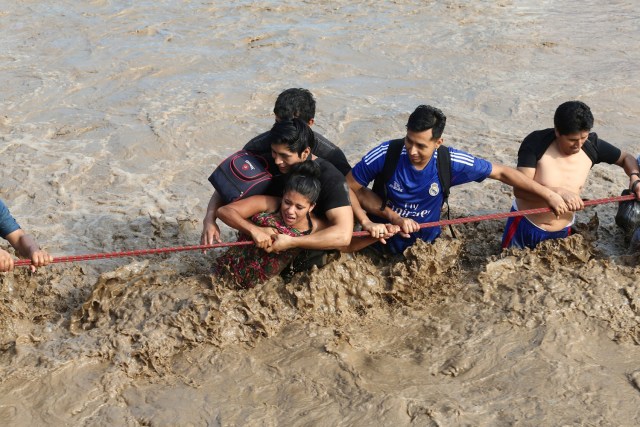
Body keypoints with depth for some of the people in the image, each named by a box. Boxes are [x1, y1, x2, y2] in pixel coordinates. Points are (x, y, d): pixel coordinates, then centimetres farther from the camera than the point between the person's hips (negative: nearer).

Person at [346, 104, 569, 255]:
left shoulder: (450, 162, -23)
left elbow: (501, 172, -12)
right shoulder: (387, 154, -28)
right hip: (383, 238, -1)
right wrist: (394, 217, -24)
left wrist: (547, 194, -10)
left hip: (425, 244, 2)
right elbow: (350, 185, -19)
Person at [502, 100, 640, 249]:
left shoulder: (592, 145, -10)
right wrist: (559, 192, -39)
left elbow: (625, 158, 8)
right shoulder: (536, 142, -21)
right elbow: (519, 189, -28)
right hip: (523, 226, -2)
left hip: (561, 233, 3)